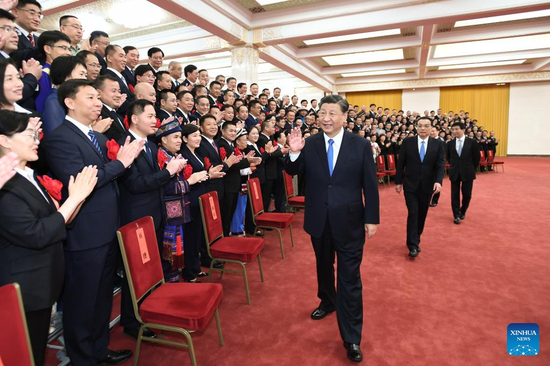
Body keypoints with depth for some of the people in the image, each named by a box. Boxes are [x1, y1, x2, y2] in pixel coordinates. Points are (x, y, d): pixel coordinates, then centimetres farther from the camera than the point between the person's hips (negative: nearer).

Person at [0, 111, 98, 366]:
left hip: (42, 283, 9)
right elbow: (36, 235, -27)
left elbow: (54, 223, 8)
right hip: (24, 290, -9)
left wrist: (77, 198, -8)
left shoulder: (29, 177, 7)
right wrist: (75, 198, -23)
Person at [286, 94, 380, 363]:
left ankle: (352, 338, 18)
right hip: (319, 220, 3)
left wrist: (372, 218, -2)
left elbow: (370, 185, -3)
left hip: (349, 221, -2)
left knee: (350, 278, 4)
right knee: (323, 266, 23)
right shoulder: (309, 143, -3)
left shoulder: (361, 145, -7)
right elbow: (293, 172, 0)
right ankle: (327, 302, 50)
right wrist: (294, 153, -21)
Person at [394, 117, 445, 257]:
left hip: (427, 186, 2)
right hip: (410, 184, -2)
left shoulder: (438, 144, 0)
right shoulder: (408, 142, -3)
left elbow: (441, 165, -7)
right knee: (413, 214, -5)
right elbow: (401, 163, 0)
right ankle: (413, 245, 2)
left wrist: (438, 181, -22)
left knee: (422, 214, 13)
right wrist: (398, 181, -1)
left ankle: (416, 240, 31)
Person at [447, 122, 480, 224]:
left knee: (467, 195, 6)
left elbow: (476, 157, 1)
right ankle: (456, 215, 11)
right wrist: (454, 166, 11)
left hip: (467, 173, -1)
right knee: (455, 195, 2)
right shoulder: (450, 143, 0)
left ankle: (462, 212, 30)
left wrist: (471, 169, 4)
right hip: (454, 173, 1)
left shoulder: (472, 142, -6)